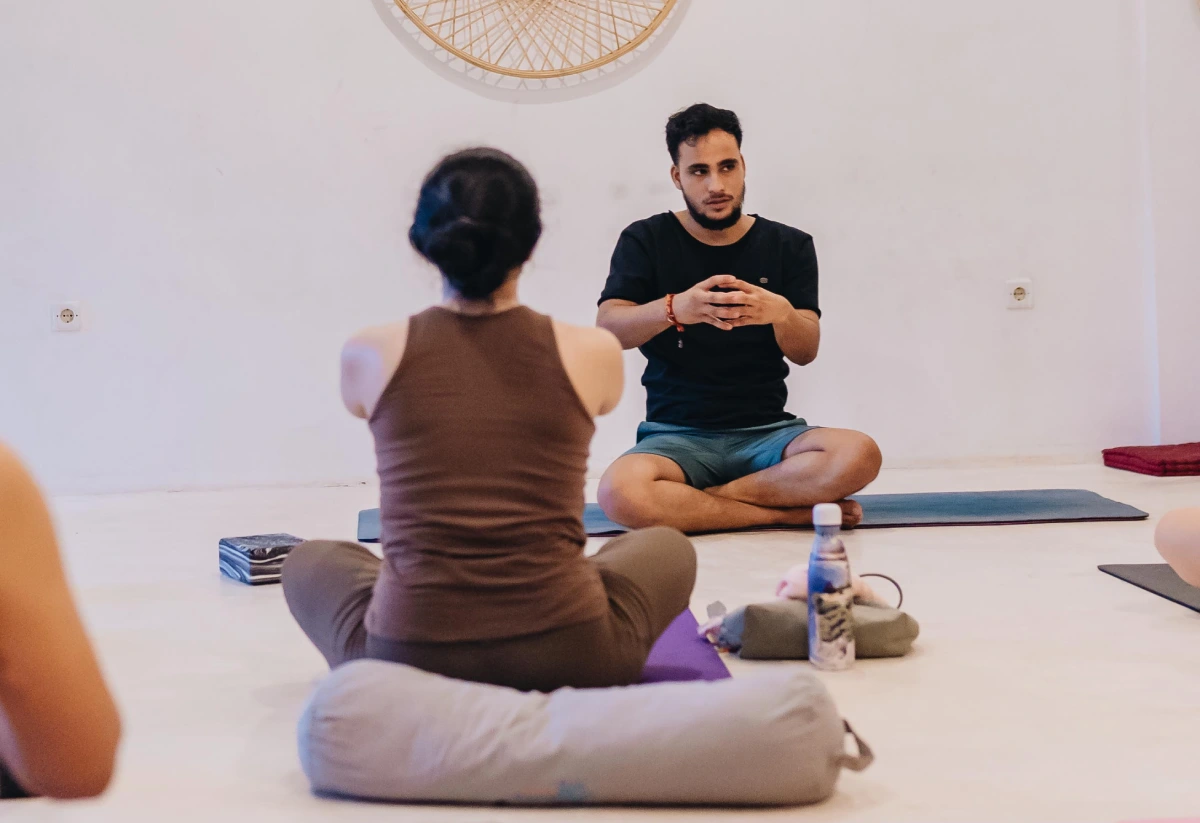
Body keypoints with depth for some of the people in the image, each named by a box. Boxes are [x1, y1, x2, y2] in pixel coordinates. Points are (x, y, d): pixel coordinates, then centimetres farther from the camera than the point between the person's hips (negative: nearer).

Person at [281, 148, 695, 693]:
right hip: (566, 662, 0)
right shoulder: (595, 354, -4)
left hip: (406, 662, 1)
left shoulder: (369, 357, -3)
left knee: (310, 564, 33)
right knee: (667, 550, 31)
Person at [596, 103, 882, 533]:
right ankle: (793, 511, -19)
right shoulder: (645, 241, 5)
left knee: (859, 454, -29)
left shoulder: (789, 246, 9)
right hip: (677, 434, -1)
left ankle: (710, 497, -14)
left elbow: (806, 352, -1)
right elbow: (608, 329, -9)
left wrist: (780, 313, -26)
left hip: (766, 432, 1)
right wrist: (676, 309, -31)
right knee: (620, 493, -35)